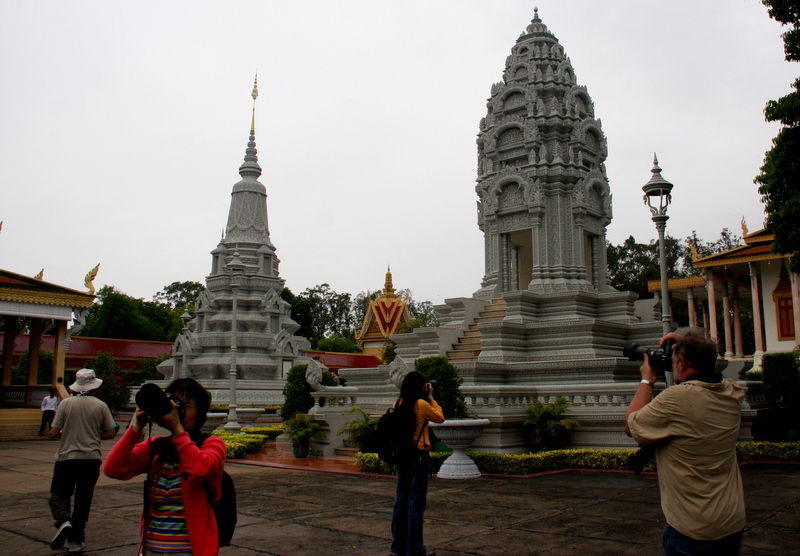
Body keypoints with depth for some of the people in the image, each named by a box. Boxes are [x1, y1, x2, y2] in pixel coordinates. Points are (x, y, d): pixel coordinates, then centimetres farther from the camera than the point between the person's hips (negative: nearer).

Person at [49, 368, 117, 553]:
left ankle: (63, 522, -17)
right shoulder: (101, 406, -1)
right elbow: (110, 434, 1)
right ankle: (75, 539, 16)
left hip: (67, 457, -1)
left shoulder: (66, 403, -5)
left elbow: (54, 432, -5)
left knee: (59, 494, 11)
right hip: (91, 458, 2)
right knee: (83, 499, 12)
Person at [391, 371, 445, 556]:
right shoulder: (421, 404, -14)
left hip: (402, 456, 7)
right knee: (416, 502, 0)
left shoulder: (398, 404, 3)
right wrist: (431, 397, 4)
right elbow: (440, 418, -1)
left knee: (401, 500, 13)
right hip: (419, 456, -7)